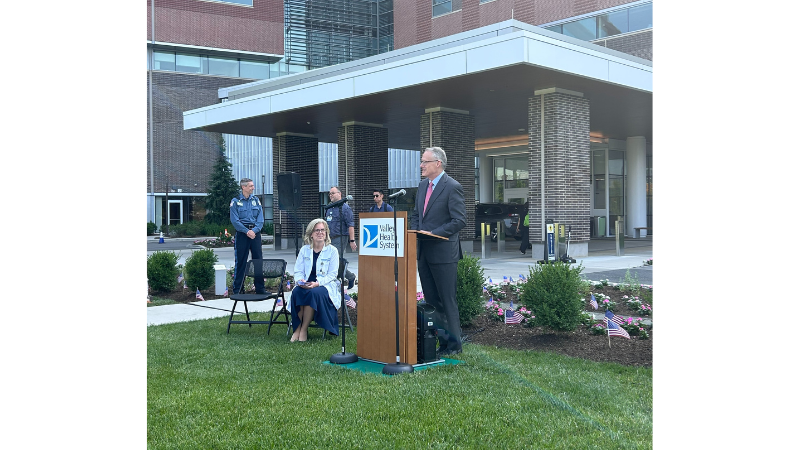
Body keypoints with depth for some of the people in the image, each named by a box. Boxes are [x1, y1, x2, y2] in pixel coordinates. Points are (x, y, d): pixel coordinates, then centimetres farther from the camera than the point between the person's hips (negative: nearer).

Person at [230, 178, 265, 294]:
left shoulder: (256, 200, 9)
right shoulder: (235, 201, -2)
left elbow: (261, 219, 5)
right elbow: (235, 220, -8)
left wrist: (254, 230, -11)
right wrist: (247, 231, -15)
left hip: (255, 233, 4)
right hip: (242, 233, -3)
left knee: (258, 260, 3)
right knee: (240, 262, -1)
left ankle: (260, 288, 10)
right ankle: (237, 290, 6)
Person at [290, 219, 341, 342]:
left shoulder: (332, 251, 2)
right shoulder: (304, 250, 12)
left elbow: (332, 274, -5)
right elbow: (298, 271, 10)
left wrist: (317, 283, -21)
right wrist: (300, 280, -14)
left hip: (325, 285, -3)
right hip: (305, 284, 3)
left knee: (314, 293, -36)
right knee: (296, 292, -31)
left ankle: (304, 330, -26)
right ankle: (297, 328, -24)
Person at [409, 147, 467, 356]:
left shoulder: (453, 187, -11)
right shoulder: (423, 185, 13)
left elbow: (459, 220, -16)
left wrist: (433, 234, -19)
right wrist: (415, 232, 3)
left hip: (443, 252, -8)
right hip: (424, 252, 8)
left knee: (447, 300, -1)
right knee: (430, 299, 12)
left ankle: (453, 344, 9)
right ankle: (437, 340, 21)